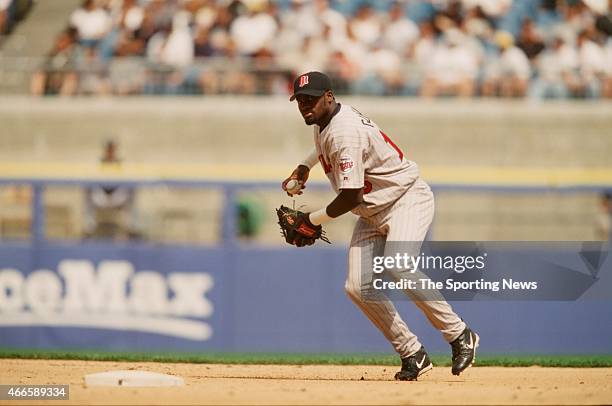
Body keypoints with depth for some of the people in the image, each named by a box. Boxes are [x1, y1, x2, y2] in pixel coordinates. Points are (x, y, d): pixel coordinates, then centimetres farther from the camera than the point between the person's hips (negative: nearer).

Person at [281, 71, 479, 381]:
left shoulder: (344, 132, -24)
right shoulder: (325, 123, 6)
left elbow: (350, 197, -23)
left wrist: (313, 220, -9)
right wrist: (304, 167, 21)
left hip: (407, 199, -10)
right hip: (372, 213, 10)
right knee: (358, 287, -7)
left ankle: (459, 335, -20)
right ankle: (413, 355, 0)